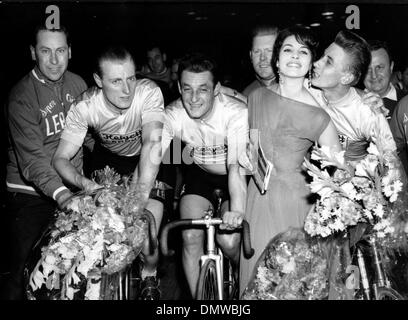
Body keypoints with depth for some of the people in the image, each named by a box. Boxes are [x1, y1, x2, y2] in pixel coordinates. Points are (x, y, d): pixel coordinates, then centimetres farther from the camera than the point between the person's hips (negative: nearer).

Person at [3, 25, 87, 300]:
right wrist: (61, 194, -38)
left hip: (73, 185, 5)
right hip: (31, 194, -5)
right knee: (26, 268, -2)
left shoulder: (77, 83, 2)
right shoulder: (22, 97, -15)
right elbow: (32, 159, -23)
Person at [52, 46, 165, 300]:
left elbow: (153, 143, -44)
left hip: (147, 160, -2)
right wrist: (84, 182, -45)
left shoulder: (148, 92, -33)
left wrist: (141, 196, -55)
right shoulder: (84, 107, -27)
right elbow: (61, 158, -24)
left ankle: (149, 276, 19)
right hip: (109, 157, 2)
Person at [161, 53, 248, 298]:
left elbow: (236, 166, -42)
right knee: (190, 237, -14)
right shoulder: (172, 116, -23)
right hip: (200, 173, 3)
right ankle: (197, 296, 10)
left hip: (231, 176, -2)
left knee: (229, 240, -16)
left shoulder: (236, 113, -32)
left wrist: (237, 210, -58)